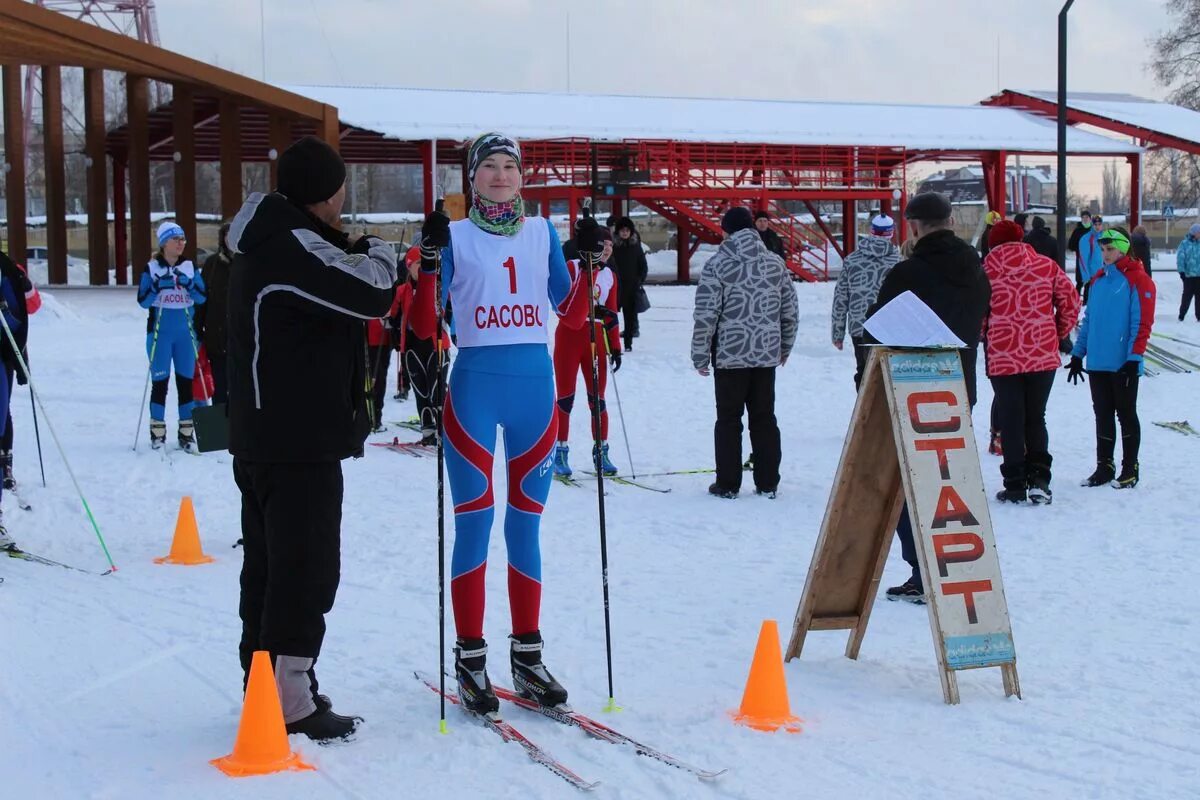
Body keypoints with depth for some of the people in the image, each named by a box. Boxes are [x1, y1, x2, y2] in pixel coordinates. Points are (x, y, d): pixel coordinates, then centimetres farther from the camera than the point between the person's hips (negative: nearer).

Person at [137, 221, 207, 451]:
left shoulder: (190, 267, 7)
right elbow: (143, 301, -4)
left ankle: (187, 432, 8)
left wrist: (188, 284, -16)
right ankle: (157, 431, 10)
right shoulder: (152, 268, 0)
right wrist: (158, 287, -20)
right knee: (160, 381, 0)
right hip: (160, 331, -2)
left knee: (186, 381, 2)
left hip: (185, 331, 2)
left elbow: (202, 298, 0)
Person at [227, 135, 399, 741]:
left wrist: (355, 254, 4)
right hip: (300, 442, -10)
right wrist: (379, 253, 1)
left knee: (268, 566, 16)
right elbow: (371, 294, -19)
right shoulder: (294, 246, -18)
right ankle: (288, 701, -3)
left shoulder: (265, 244, 15)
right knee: (306, 570, -6)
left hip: (260, 436, 10)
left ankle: (265, 686, 25)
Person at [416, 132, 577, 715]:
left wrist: (590, 263, -3)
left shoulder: (542, 233, 11)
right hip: (476, 386, -3)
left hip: (536, 384, 3)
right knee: (474, 521, -3)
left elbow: (567, 307, 10)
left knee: (525, 525, 8)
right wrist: (430, 259, -17)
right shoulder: (455, 236, 2)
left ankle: (527, 656, 14)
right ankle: (470, 660, 4)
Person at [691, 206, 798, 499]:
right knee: (764, 418, 11)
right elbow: (791, 311, 10)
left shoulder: (718, 265, -9)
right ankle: (768, 483, 13)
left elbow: (706, 315, -12)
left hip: (730, 354, -4)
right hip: (767, 354, 4)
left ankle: (728, 484, 6)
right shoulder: (776, 263, 4)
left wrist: (700, 355, -3)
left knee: (729, 419, 5)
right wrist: (785, 346, 23)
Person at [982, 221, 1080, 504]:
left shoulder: (986, 271, -2)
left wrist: (983, 339, 18)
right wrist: (1058, 335, 16)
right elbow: (1071, 303, 3)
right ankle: (1038, 479, 3)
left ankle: (1015, 485, 6)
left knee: (1010, 420, 6)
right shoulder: (1047, 266, 3)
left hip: (1002, 356, -2)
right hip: (1044, 355, 2)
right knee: (1035, 418, 14)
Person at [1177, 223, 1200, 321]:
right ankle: (1181, 315, 9)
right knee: (1187, 295, -1)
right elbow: (1180, 258, -8)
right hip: (1188, 274, -4)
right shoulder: (1184, 244, -5)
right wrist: (1181, 271, -14)